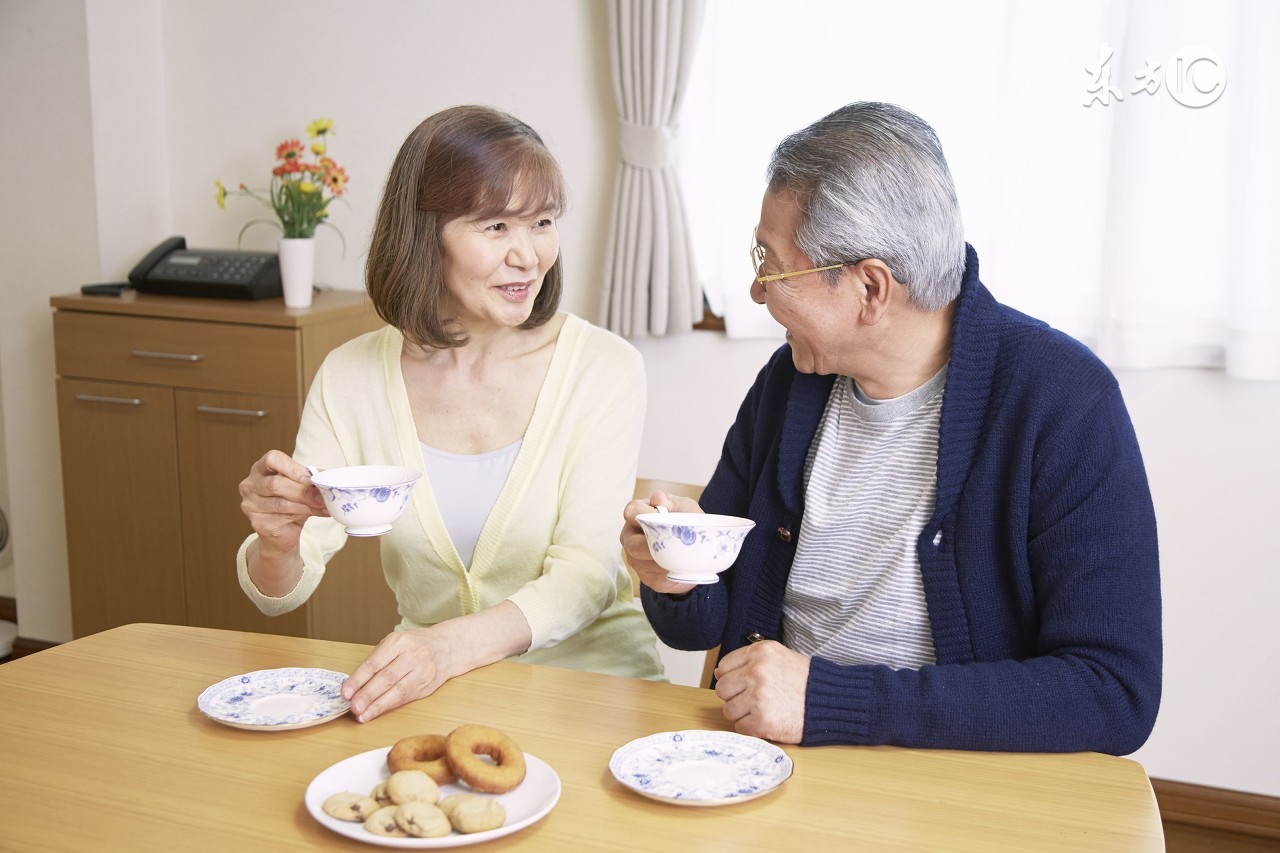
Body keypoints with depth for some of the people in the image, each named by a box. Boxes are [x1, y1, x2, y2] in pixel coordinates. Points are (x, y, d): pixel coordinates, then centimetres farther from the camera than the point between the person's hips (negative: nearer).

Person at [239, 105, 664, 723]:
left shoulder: (604, 369, -8)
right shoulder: (352, 377, 0)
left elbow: (587, 573, -17)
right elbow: (279, 594, 0)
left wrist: (453, 645, -35)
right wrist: (280, 543, -25)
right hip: (428, 698, 2)